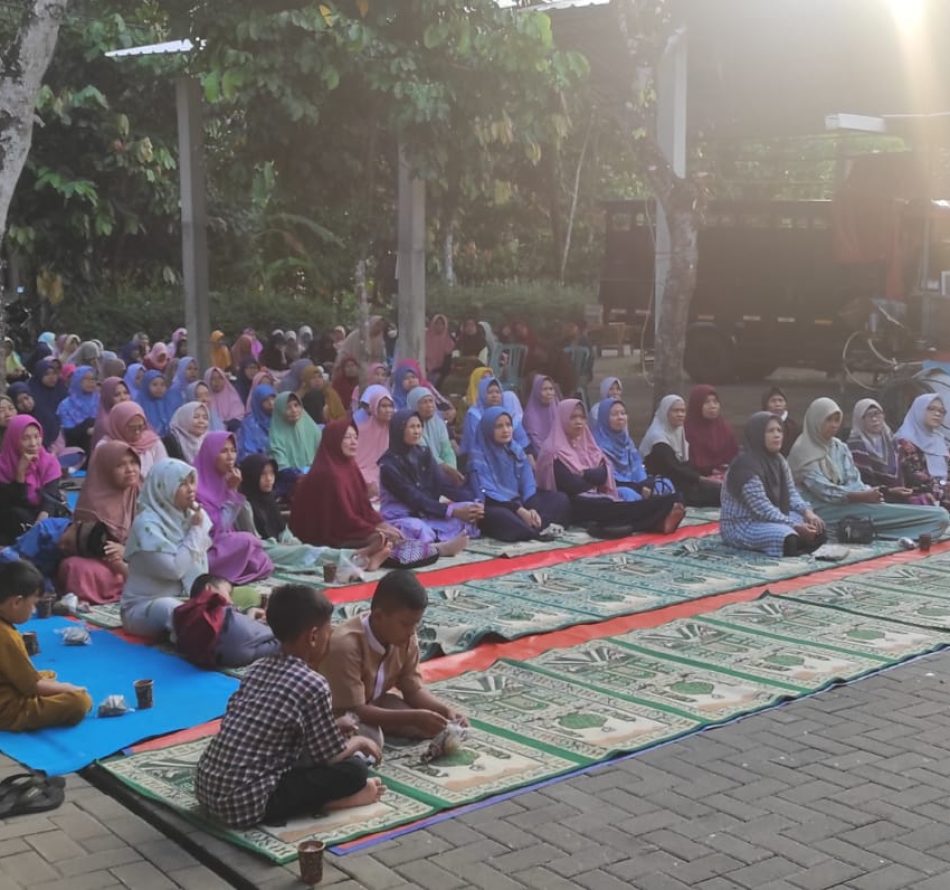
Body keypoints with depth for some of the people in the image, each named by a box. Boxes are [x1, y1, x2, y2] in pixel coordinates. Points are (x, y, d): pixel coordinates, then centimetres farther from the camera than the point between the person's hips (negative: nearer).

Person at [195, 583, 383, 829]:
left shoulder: (260, 668, 9)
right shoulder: (313, 686, -12)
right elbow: (331, 756, -4)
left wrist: (332, 726, 26)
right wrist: (358, 742, 17)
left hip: (207, 786, 8)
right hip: (244, 803, -8)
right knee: (353, 769, -4)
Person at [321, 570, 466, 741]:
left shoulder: (405, 638, -15)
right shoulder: (346, 646, -35)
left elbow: (414, 689, -5)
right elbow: (355, 711, -35)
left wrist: (445, 709, -24)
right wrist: (414, 717, -41)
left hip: (372, 703, 6)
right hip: (336, 713, -6)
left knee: (432, 726, -12)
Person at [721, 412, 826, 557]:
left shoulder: (779, 460, 7)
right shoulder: (745, 466, -23)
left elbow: (791, 494, 8)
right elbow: (762, 509, -26)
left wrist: (807, 511, -12)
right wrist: (795, 526, -27)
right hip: (740, 526, -9)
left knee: (815, 525, 0)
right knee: (787, 536, -33)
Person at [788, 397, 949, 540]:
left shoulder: (840, 447, 20)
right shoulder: (803, 453, -4)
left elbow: (853, 481, 11)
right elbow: (823, 491, -15)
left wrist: (867, 493, -12)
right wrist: (861, 497, -26)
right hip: (826, 510, -8)